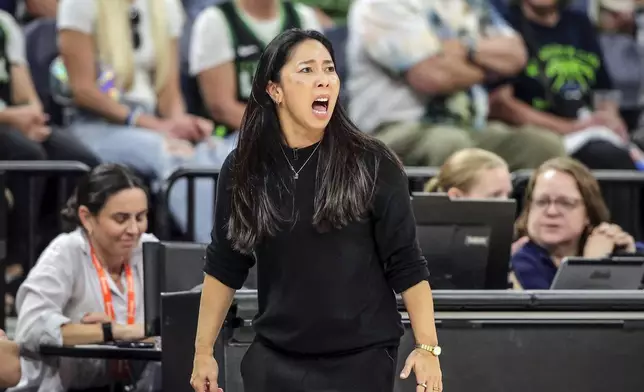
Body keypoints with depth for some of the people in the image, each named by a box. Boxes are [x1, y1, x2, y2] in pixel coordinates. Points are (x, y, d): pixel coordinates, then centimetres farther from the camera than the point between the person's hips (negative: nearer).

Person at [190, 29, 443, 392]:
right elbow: (224, 266, 9)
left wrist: (428, 347, -10)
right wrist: (203, 350, 9)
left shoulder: (373, 165, -7)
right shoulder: (243, 169, 1)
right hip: (275, 359, 2)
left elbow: (406, 264, -5)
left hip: (361, 359, -2)